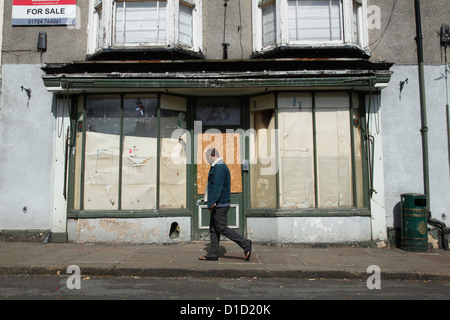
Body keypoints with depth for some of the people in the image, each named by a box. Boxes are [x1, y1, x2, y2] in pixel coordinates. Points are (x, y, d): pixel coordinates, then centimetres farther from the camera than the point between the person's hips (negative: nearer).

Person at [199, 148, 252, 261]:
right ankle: (213, 254, 15)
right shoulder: (219, 167, 19)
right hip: (218, 204, 11)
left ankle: (245, 243, -4)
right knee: (213, 229, 11)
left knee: (222, 228, -8)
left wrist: (213, 202, -24)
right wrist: (208, 199, 26)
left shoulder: (219, 167, -15)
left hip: (219, 204, -11)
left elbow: (217, 186, -22)